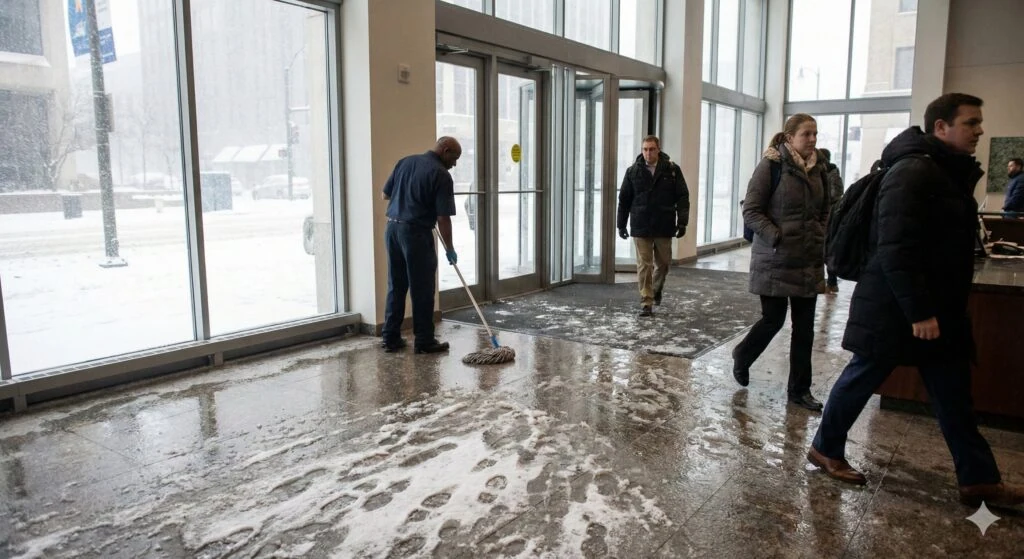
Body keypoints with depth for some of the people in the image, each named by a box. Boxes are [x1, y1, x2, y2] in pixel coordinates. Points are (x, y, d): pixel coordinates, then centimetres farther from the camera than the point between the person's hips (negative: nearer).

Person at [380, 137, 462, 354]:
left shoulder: (405, 162, 10)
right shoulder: (441, 175, -10)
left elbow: (386, 194, 15)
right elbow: (443, 218, -11)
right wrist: (449, 249, -1)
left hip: (392, 228, 7)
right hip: (416, 233, -7)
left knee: (396, 287, 14)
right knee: (422, 290, 3)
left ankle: (390, 338, 19)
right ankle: (424, 341, 10)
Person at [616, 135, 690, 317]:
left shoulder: (672, 170, -1)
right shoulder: (633, 171, 1)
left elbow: (682, 197, 0)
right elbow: (624, 199, 6)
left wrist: (682, 222, -7)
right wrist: (621, 225, 6)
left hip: (664, 227, 1)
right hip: (640, 227, 0)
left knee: (663, 262, 13)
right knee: (644, 265, -1)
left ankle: (656, 289, 40)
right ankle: (646, 303, 4)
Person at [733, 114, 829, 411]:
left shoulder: (818, 169, 10)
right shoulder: (771, 166, -9)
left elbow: (824, 211, 20)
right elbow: (751, 210, -12)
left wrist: (821, 238, 5)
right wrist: (777, 238, -19)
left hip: (809, 262, 6)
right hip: (775, 261, -6)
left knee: (804, 326, 7)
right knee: (773, 319, 0)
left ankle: (800, 389, 18)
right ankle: (742, 357, 30)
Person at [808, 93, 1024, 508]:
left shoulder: (950, 172, 14)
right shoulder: (913, 172, -19)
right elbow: (895, 251, -26)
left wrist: (936, 308, 17)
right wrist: (918, 312, -25)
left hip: (938, 309, 10)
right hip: (894, 309, -10)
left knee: (954, 395, 12)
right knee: (862, 378, 6)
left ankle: (978, 480, 22)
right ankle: (825, 449, 23)